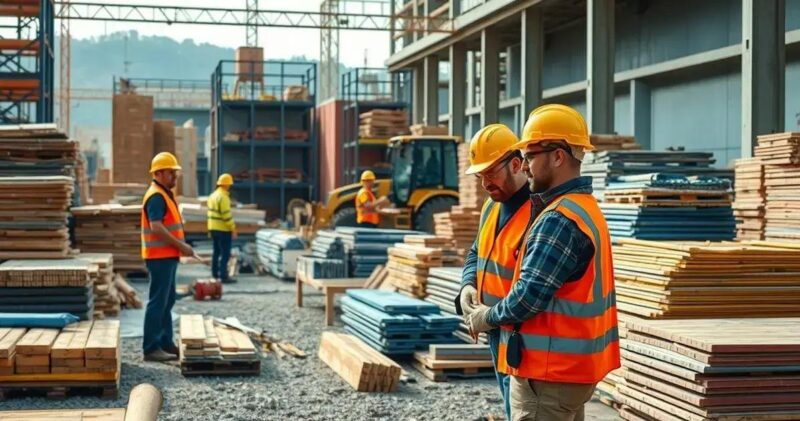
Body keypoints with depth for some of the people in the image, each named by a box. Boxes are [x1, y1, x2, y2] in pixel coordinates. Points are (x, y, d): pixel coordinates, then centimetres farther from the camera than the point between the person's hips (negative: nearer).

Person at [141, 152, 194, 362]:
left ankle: (166, 343, 24)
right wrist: (181, 245, -21)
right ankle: (151, 349, -3)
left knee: (167, 301, 16)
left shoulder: (165, 194, 17)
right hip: (160, 256, -11)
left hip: (167, 256, 11)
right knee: (158, 302, -7)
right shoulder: (156, 196, -16)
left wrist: (181, 246, 12)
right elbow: (156, 227, -25)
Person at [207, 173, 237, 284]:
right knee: (225, 253, -6)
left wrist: (210, 229, 20)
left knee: (216, 251, 19)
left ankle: (215, 273, 26)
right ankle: (223, 276, -9)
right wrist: (233, 229, -17)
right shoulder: (223, 197, -17)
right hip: (223, 229, -9)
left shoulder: (213, 195, 12)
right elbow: (226, 215, -21)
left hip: (213, 228, 9)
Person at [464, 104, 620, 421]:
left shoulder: (559, 219, -20)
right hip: (574, 366, 10)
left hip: (549, 373, -10)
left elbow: (529, 296, -23)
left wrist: (487, 317, -5)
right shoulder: (586, 208, 13)